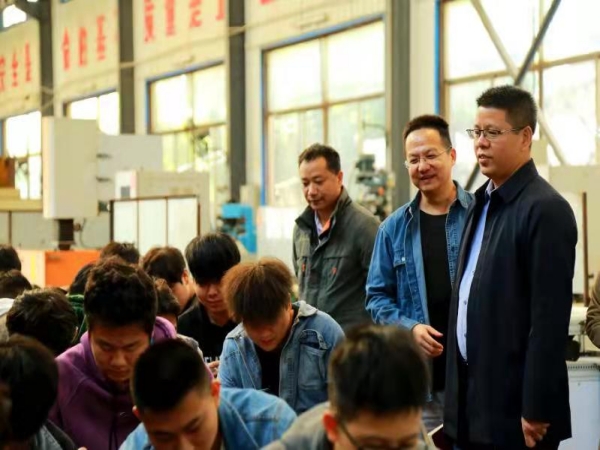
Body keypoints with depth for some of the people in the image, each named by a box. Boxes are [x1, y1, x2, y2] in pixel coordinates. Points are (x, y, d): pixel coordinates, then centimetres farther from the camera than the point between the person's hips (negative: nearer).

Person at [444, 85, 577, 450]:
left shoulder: (546, 210, -13)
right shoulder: (484, 202, 13)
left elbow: (550, 319, -17)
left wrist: (537, 411, -18)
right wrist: (460, 398, 12)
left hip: (515, 407, -8)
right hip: (475, 399, 8)